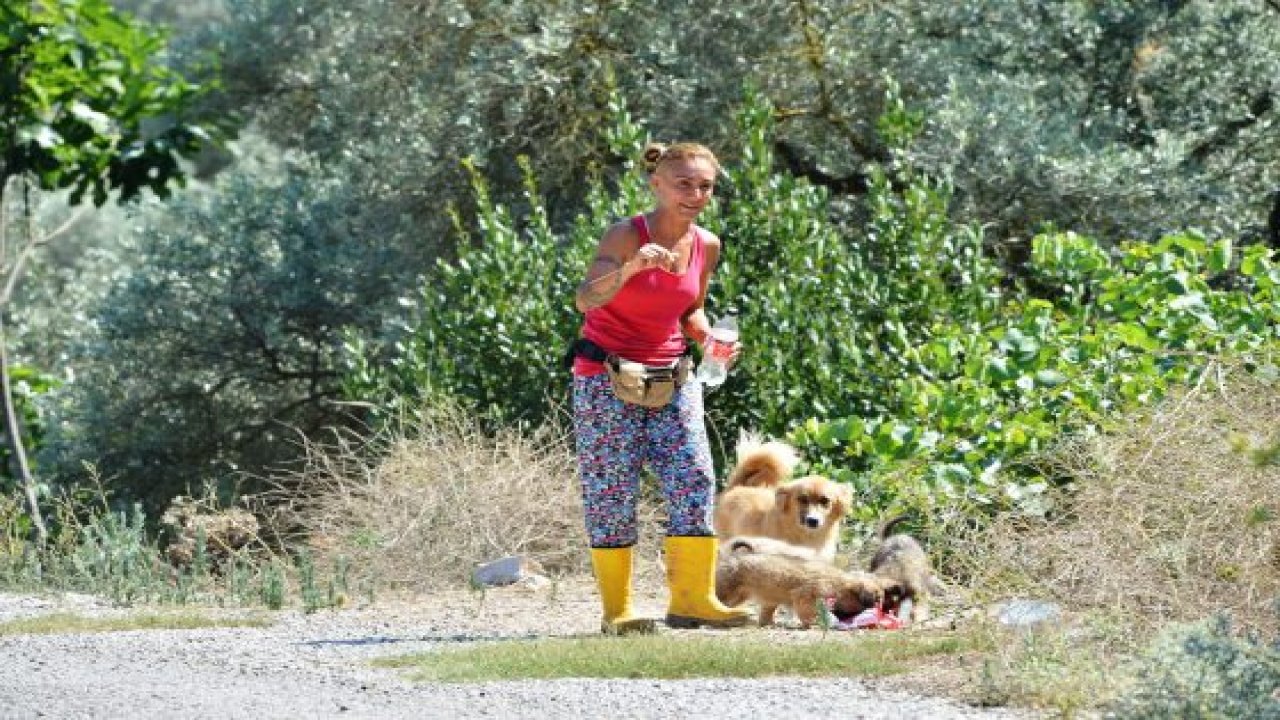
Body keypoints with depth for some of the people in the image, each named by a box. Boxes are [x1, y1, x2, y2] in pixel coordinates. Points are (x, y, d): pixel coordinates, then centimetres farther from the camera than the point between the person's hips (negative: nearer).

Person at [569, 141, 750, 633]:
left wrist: (711, 339, -2)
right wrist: (630, 269, -48)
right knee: (612, 490, -4)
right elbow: (586, 300, -31)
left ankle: (693, 597, -3)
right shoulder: (626, 236, -15)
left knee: (694, 478, -7)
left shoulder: (706, 246, 3)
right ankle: (616, 609, 1)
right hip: (606, 376, -5)